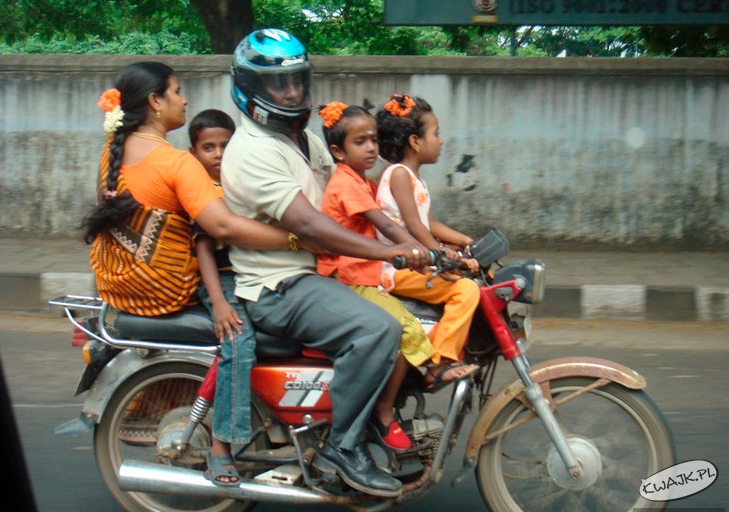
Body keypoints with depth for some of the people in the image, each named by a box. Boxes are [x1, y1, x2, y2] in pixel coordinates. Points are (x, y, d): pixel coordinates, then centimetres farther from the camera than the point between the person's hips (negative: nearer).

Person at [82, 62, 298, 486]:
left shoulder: (113, 150, 3)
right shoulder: (176, 162, -21)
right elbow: (223, 227, -33)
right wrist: (299, 239, -31)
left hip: (112, 287, 9)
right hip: (166, 292, -8)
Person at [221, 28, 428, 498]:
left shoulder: (308, 139, 16)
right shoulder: (252, 151, -16)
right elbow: (308, 225, -26)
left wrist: (416, 245, 2)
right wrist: (390, 251, -30)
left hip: (318, 271, 10)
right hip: (278, 288, -10)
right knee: (376, 329, -28)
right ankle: (343, 447, -16)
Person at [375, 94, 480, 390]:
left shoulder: (414, 178, 21)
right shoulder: (399, 173, -10)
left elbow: (430, 225, 19)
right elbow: (413, 225, -18)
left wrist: (467, 242, 11)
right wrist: (443, 253, -22)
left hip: (416, 263, 11)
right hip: (398, 269, -11)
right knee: (465, 289, -22)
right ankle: (439, 365, -22)